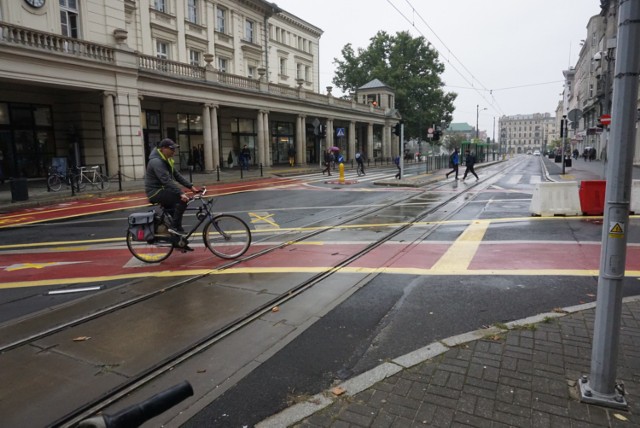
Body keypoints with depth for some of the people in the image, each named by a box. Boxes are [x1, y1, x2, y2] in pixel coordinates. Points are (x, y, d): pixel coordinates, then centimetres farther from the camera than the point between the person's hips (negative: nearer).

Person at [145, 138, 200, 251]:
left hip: (162, 191, 10)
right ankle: (175, 227, -16)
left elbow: (177, 175, 9)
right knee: (182, 200, -26)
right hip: (156, 192, -10)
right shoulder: (156, 162, -21)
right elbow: (167, 180, -33)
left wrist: (191, 186, -1)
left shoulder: (166, 160, 11)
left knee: (175, 211, 10)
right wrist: (181, 193, -41)